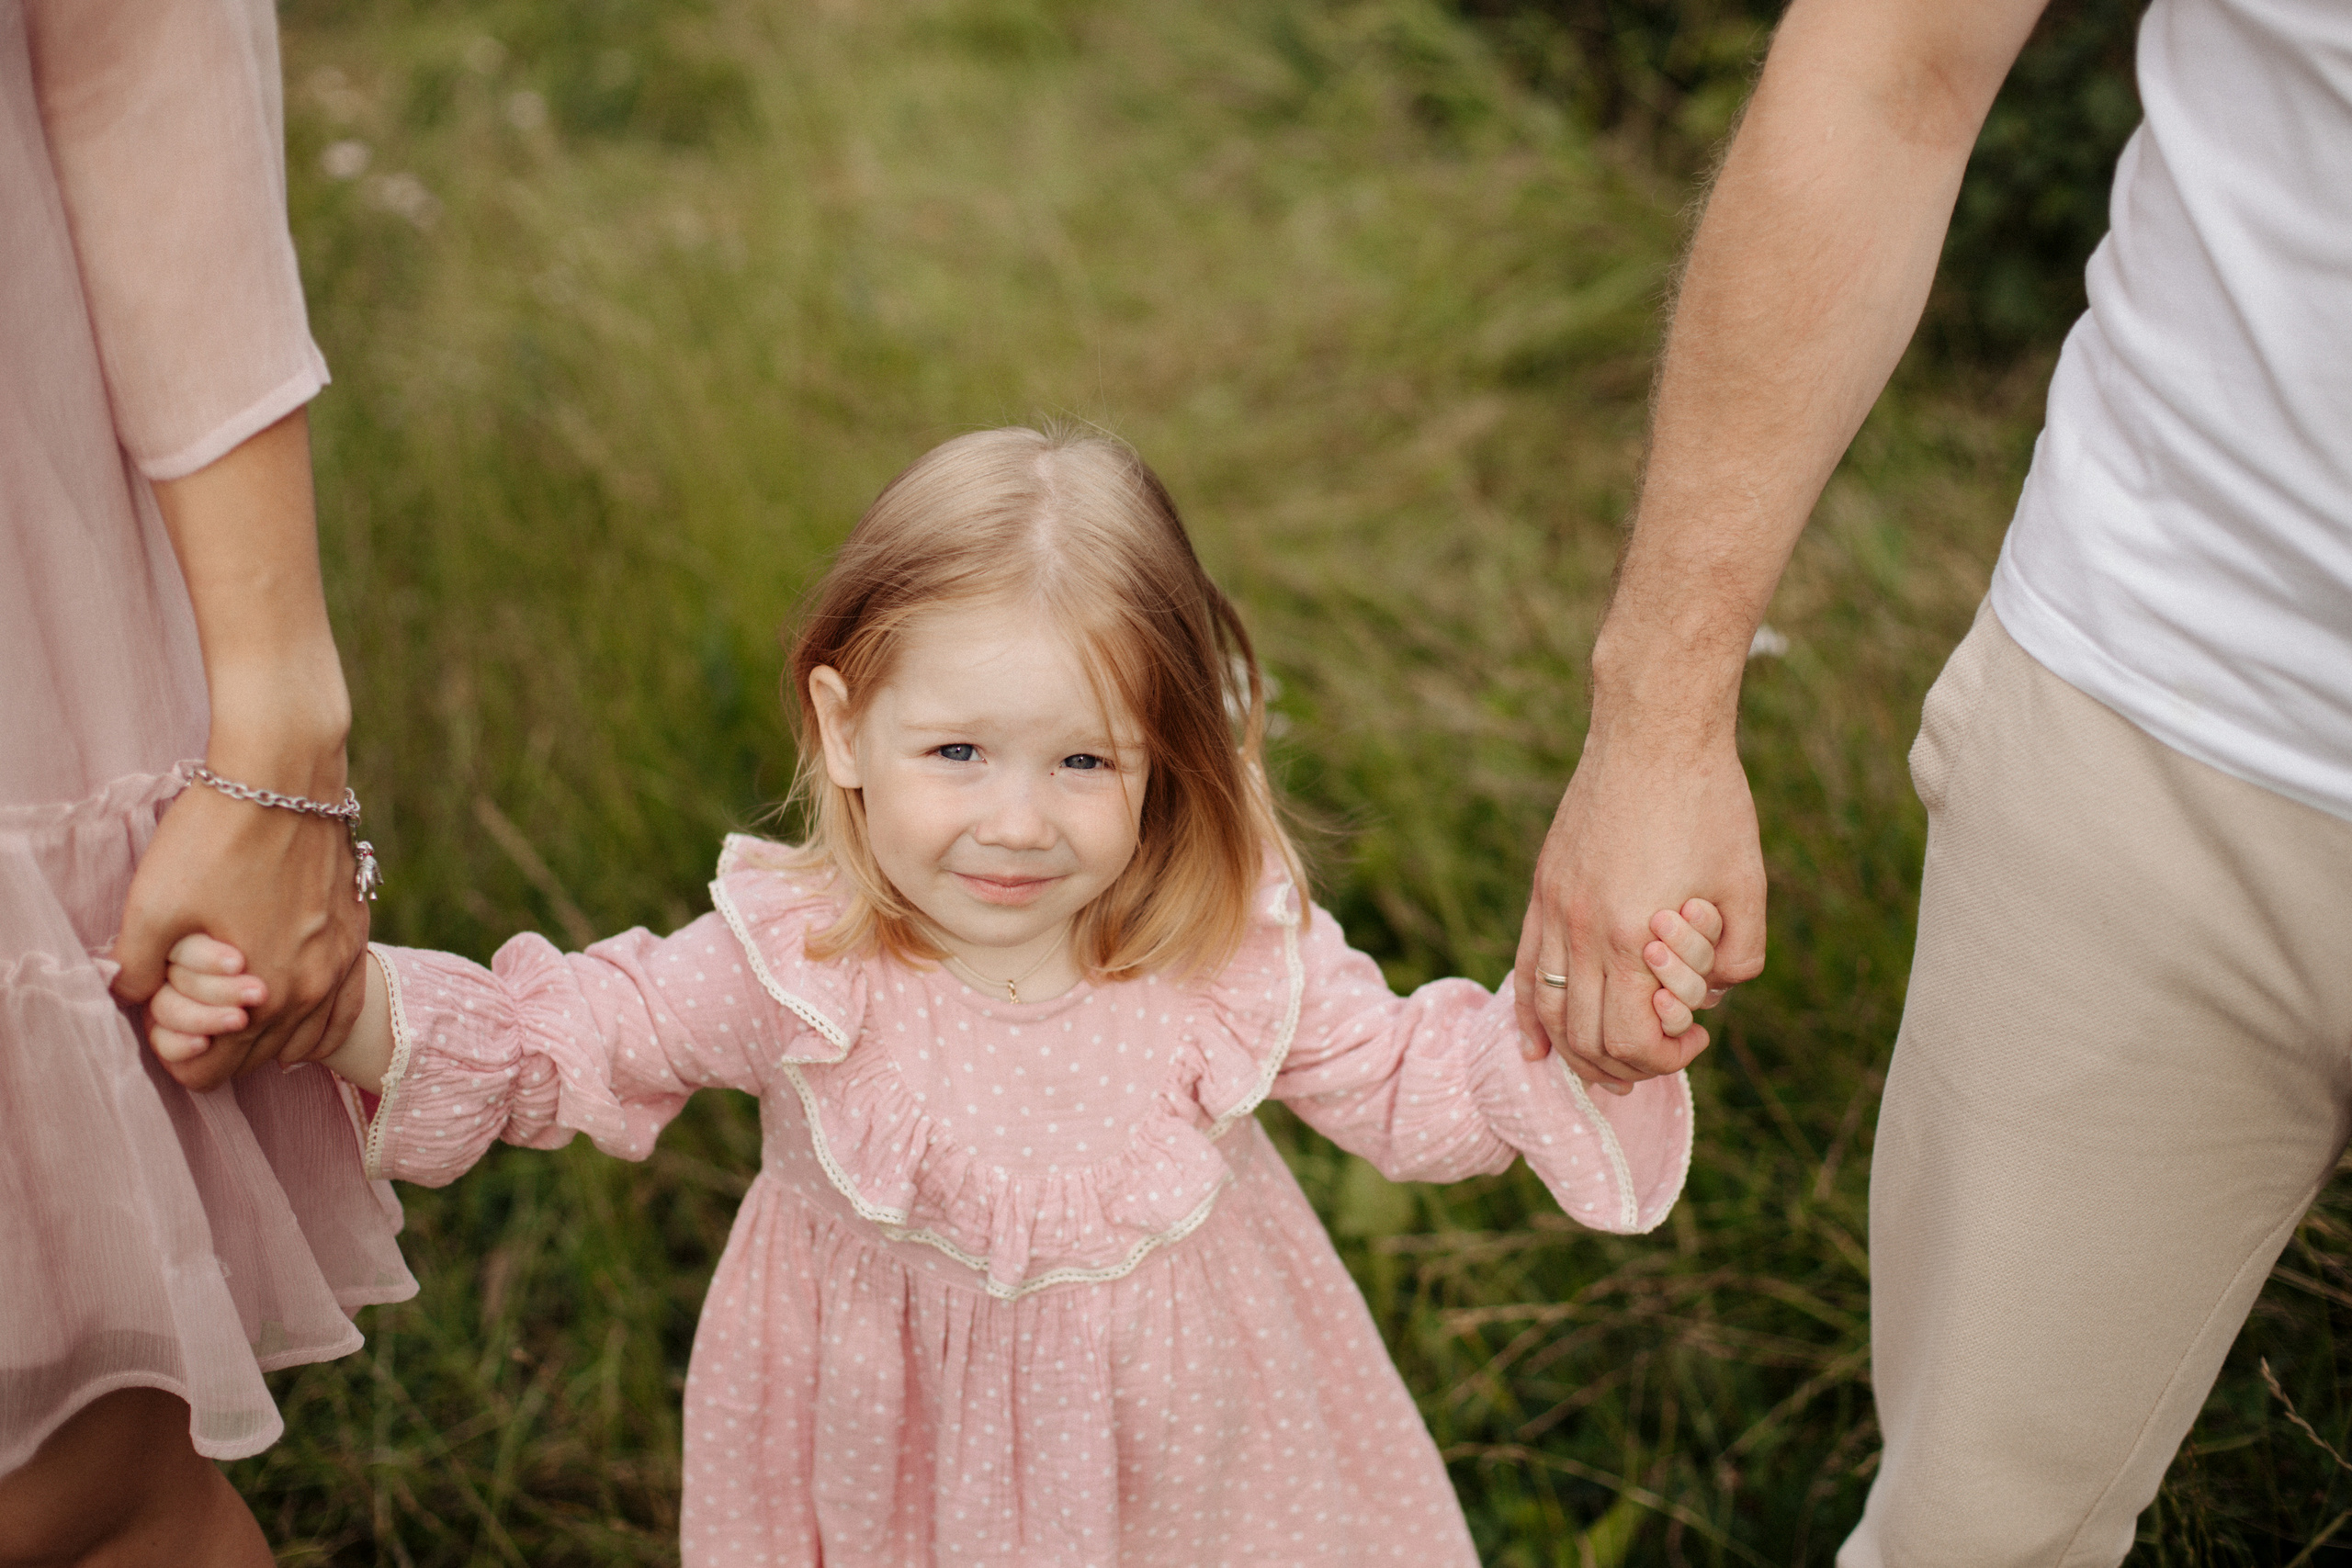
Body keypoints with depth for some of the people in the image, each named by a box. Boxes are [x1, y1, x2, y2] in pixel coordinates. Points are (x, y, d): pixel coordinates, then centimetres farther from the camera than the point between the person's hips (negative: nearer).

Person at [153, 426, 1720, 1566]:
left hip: (1183, 1432, 1)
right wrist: (340, 1003, -28)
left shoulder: (1238, 951, -18)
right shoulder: (791, 966, -20)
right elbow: (549, 1036, -11)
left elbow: (1413, 1081, -6)